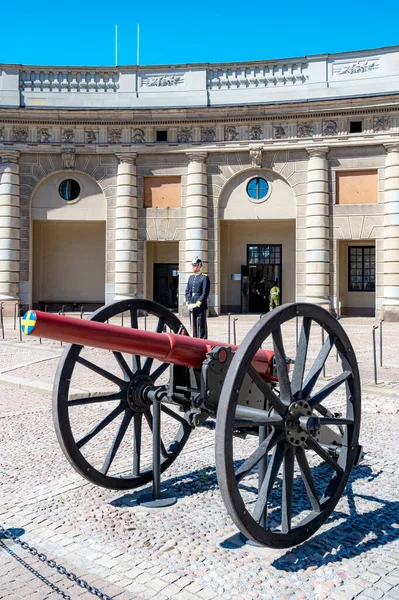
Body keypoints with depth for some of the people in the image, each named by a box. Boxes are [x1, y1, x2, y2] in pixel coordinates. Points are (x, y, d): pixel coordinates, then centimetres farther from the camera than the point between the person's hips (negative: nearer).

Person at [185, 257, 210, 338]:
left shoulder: (204, 277, -5)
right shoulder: (191, 277, 16)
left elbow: (205, 293, -12)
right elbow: (187, 292, 13)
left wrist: (197, 304, -16)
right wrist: (189, 303, -1)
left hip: (201, 307, -6)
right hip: (191, 307, 6)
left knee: (201, 326, -3)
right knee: (193, 326, 10)